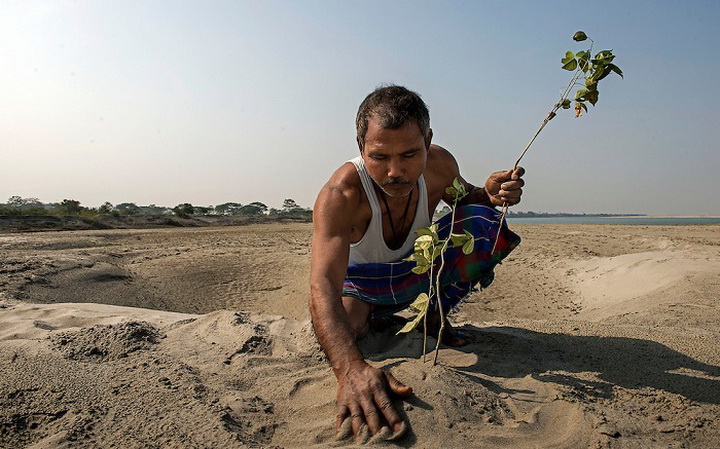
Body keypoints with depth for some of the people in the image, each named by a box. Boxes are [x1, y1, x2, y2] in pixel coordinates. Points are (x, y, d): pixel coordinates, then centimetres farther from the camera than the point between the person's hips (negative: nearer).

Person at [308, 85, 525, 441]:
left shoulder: (439, 165, -25)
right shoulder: (340, 195, -40)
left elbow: (464, 198, 0)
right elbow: (322, 286, -50)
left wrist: (490, 195, -27)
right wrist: (351, 369, -67)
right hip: (361, 281, -2)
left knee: (484, 225, -17)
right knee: (339, 333, -30)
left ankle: (436, 315, 4)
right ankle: (367, 316, 10)